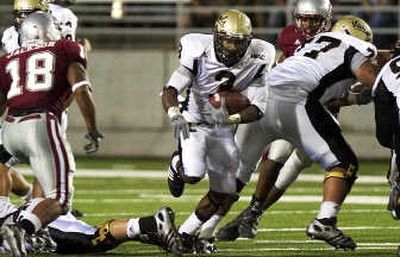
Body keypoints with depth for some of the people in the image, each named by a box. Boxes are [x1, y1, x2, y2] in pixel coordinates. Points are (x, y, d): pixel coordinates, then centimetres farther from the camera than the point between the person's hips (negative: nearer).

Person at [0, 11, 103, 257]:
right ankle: (21, 228, -31)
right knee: (59, 201, -5)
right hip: (41, 124, -5)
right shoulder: (66, 50, 14)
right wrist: (93, 131, 5)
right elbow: (81, 91, 0)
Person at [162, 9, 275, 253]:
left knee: (223, 194, 4)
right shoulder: (199, 55, -22)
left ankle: (186, 234, 22)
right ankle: (177, 164, 11)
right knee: (193, 174, -26)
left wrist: (232, 118, -36)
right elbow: (170, 89, -26)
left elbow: (258, 107, -17)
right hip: (194, 123, -4)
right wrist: (174, 115, -47)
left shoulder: (256, 62, -16)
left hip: (223, 129, 4)